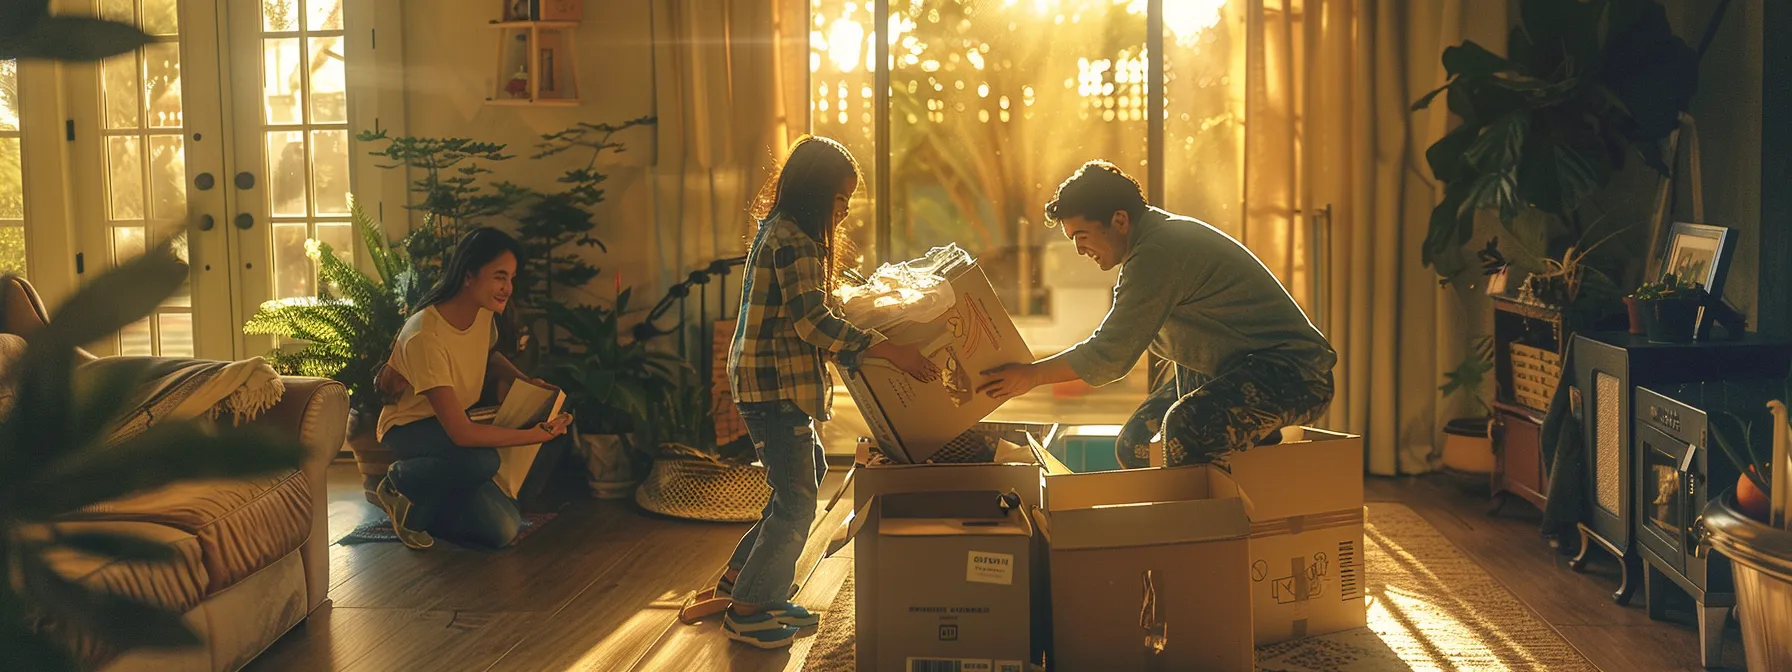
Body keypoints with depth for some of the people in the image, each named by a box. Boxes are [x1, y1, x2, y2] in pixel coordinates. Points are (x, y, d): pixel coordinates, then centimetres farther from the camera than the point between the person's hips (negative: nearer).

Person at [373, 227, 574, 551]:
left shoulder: (483, 313, -9)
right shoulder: (426, 336, -33)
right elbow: (461, 433, -35)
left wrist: (525, 381, -2)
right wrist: (537, 435, -32)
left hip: (449, 427, 6)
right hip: (409, 428, -6)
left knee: (503, 530, -10)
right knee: (483, 460, -38)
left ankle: (418, 510, 14)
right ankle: (402, 482, -8)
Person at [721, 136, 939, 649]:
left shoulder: (784, 232, 14)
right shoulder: (793, 240, -18)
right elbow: (812, 321, -25)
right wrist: (889, 351, -26)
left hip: (766, 383, 10)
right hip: (774, 387, -10)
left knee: (804, 481, 19)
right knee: (796, 502, -2)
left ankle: (739, 579, 28)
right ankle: (745, 611, 9)